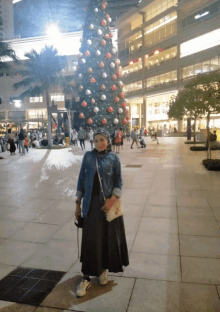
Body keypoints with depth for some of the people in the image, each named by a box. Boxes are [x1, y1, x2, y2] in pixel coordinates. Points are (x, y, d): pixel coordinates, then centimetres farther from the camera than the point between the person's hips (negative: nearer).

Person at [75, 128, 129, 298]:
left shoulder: (114, 158, -2)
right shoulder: (88, 156, 2)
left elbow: (118, 182, -3)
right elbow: (82, 180, 5)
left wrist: (112, 199, -18)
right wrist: (78, 203, 4)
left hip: (108, 202, 0)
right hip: (91, 203, 1)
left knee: (108, 237, 11)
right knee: (90, 240, 3)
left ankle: (103, 270, 34)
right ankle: (86, 278, 14)